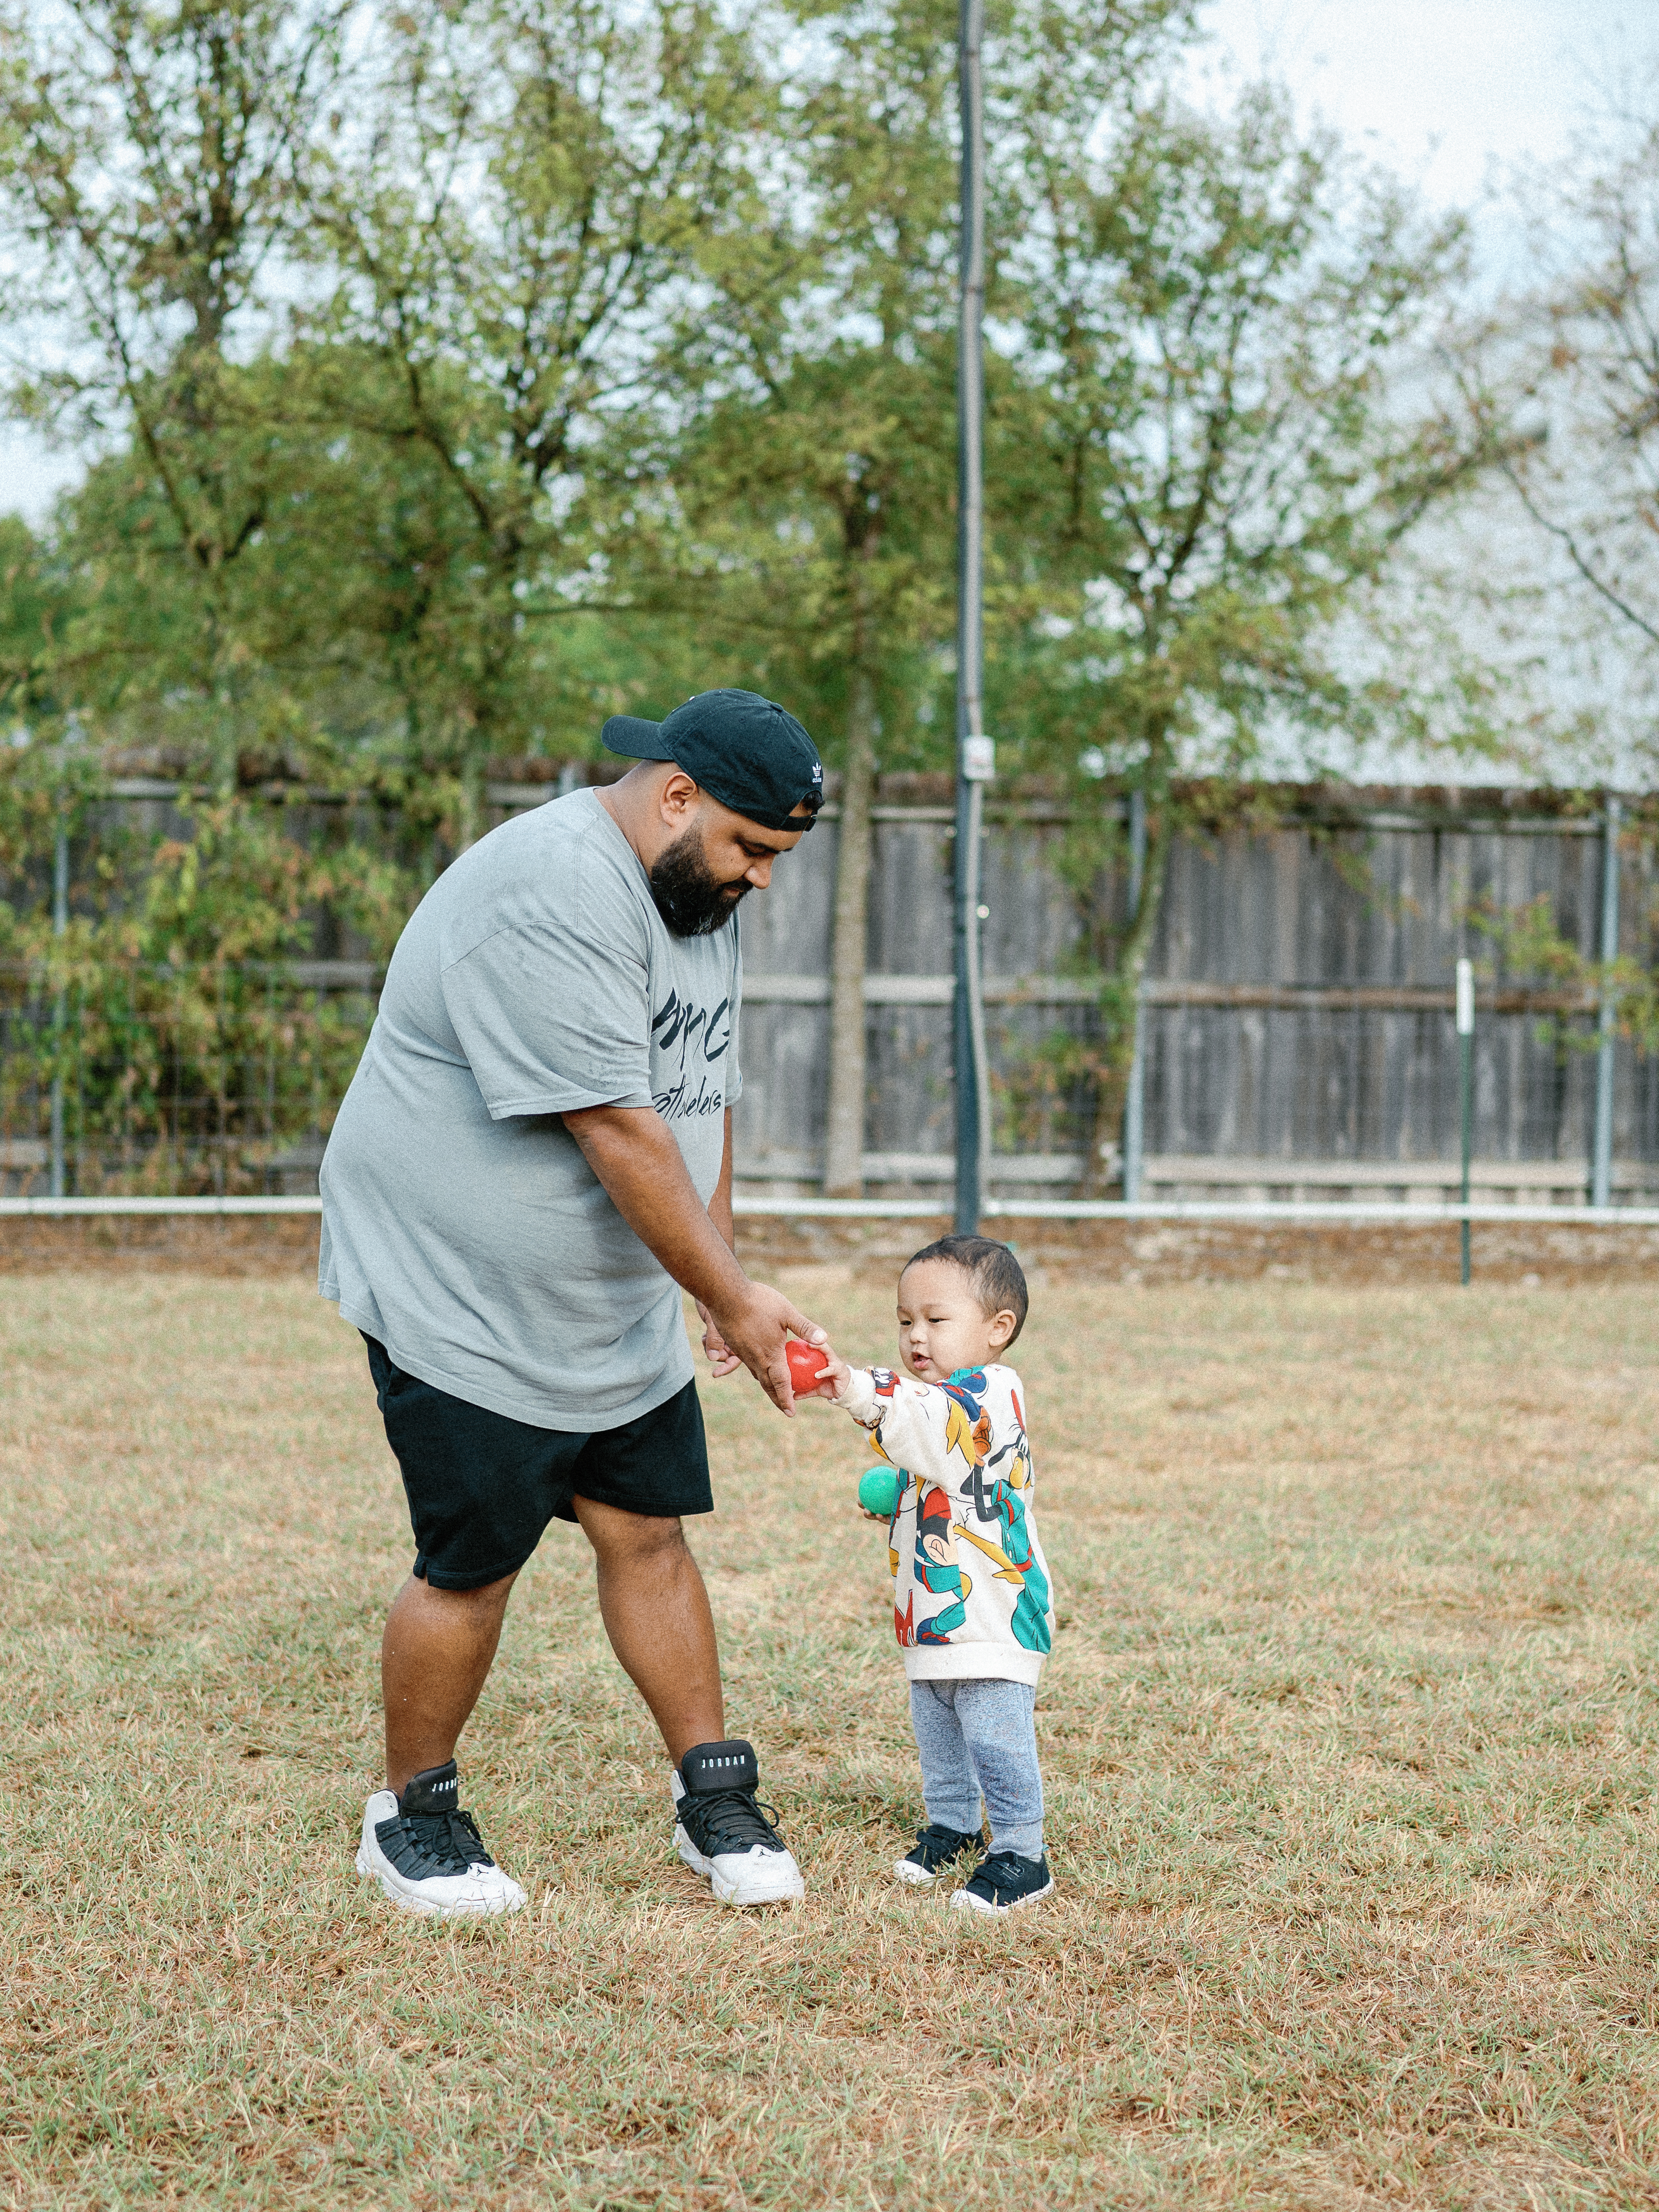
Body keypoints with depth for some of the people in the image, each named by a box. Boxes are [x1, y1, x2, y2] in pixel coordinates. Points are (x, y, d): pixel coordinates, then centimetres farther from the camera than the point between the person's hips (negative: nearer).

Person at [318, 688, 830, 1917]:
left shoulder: (702, 894, 8)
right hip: (465, 1297, -8)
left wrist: (722, 1283, 11)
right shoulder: (554, 896, -26)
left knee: (649, 1532, 7)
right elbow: (619, 1132, -27)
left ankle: (716, 1801, 16)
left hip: (618, 1308, 8)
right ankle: (413, 1817, 17)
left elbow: (705, 1095, 16)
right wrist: (732, 1298, -22)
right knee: (474, 1566, -1)